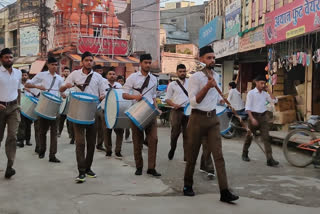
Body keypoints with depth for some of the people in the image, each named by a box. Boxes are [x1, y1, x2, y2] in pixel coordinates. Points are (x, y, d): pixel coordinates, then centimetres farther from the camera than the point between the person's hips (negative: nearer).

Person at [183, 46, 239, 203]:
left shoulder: (216, 75, 12)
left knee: (218, 155, -5)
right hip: (198, 118, -5)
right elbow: (194, 101, -17)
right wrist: (207, 87, -24)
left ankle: (224, 192, -7)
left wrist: (222, 101, 28)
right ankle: (188, 185, 27)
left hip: (213, 118, 5)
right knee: (192, 155, 7)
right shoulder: (195, 77, -9)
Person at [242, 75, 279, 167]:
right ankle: (245, 154, 31)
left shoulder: (265, 93, 10)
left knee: (266, 137, -6)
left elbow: (274, 100, 4)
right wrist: (252, 118, -20)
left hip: (263, 116, 4)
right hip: (254, 116, -3)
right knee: (249, 136, 10)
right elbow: (248, 107, -9)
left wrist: (268, 90, 1)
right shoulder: (251, 93, -5)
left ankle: (270, 159, -10)